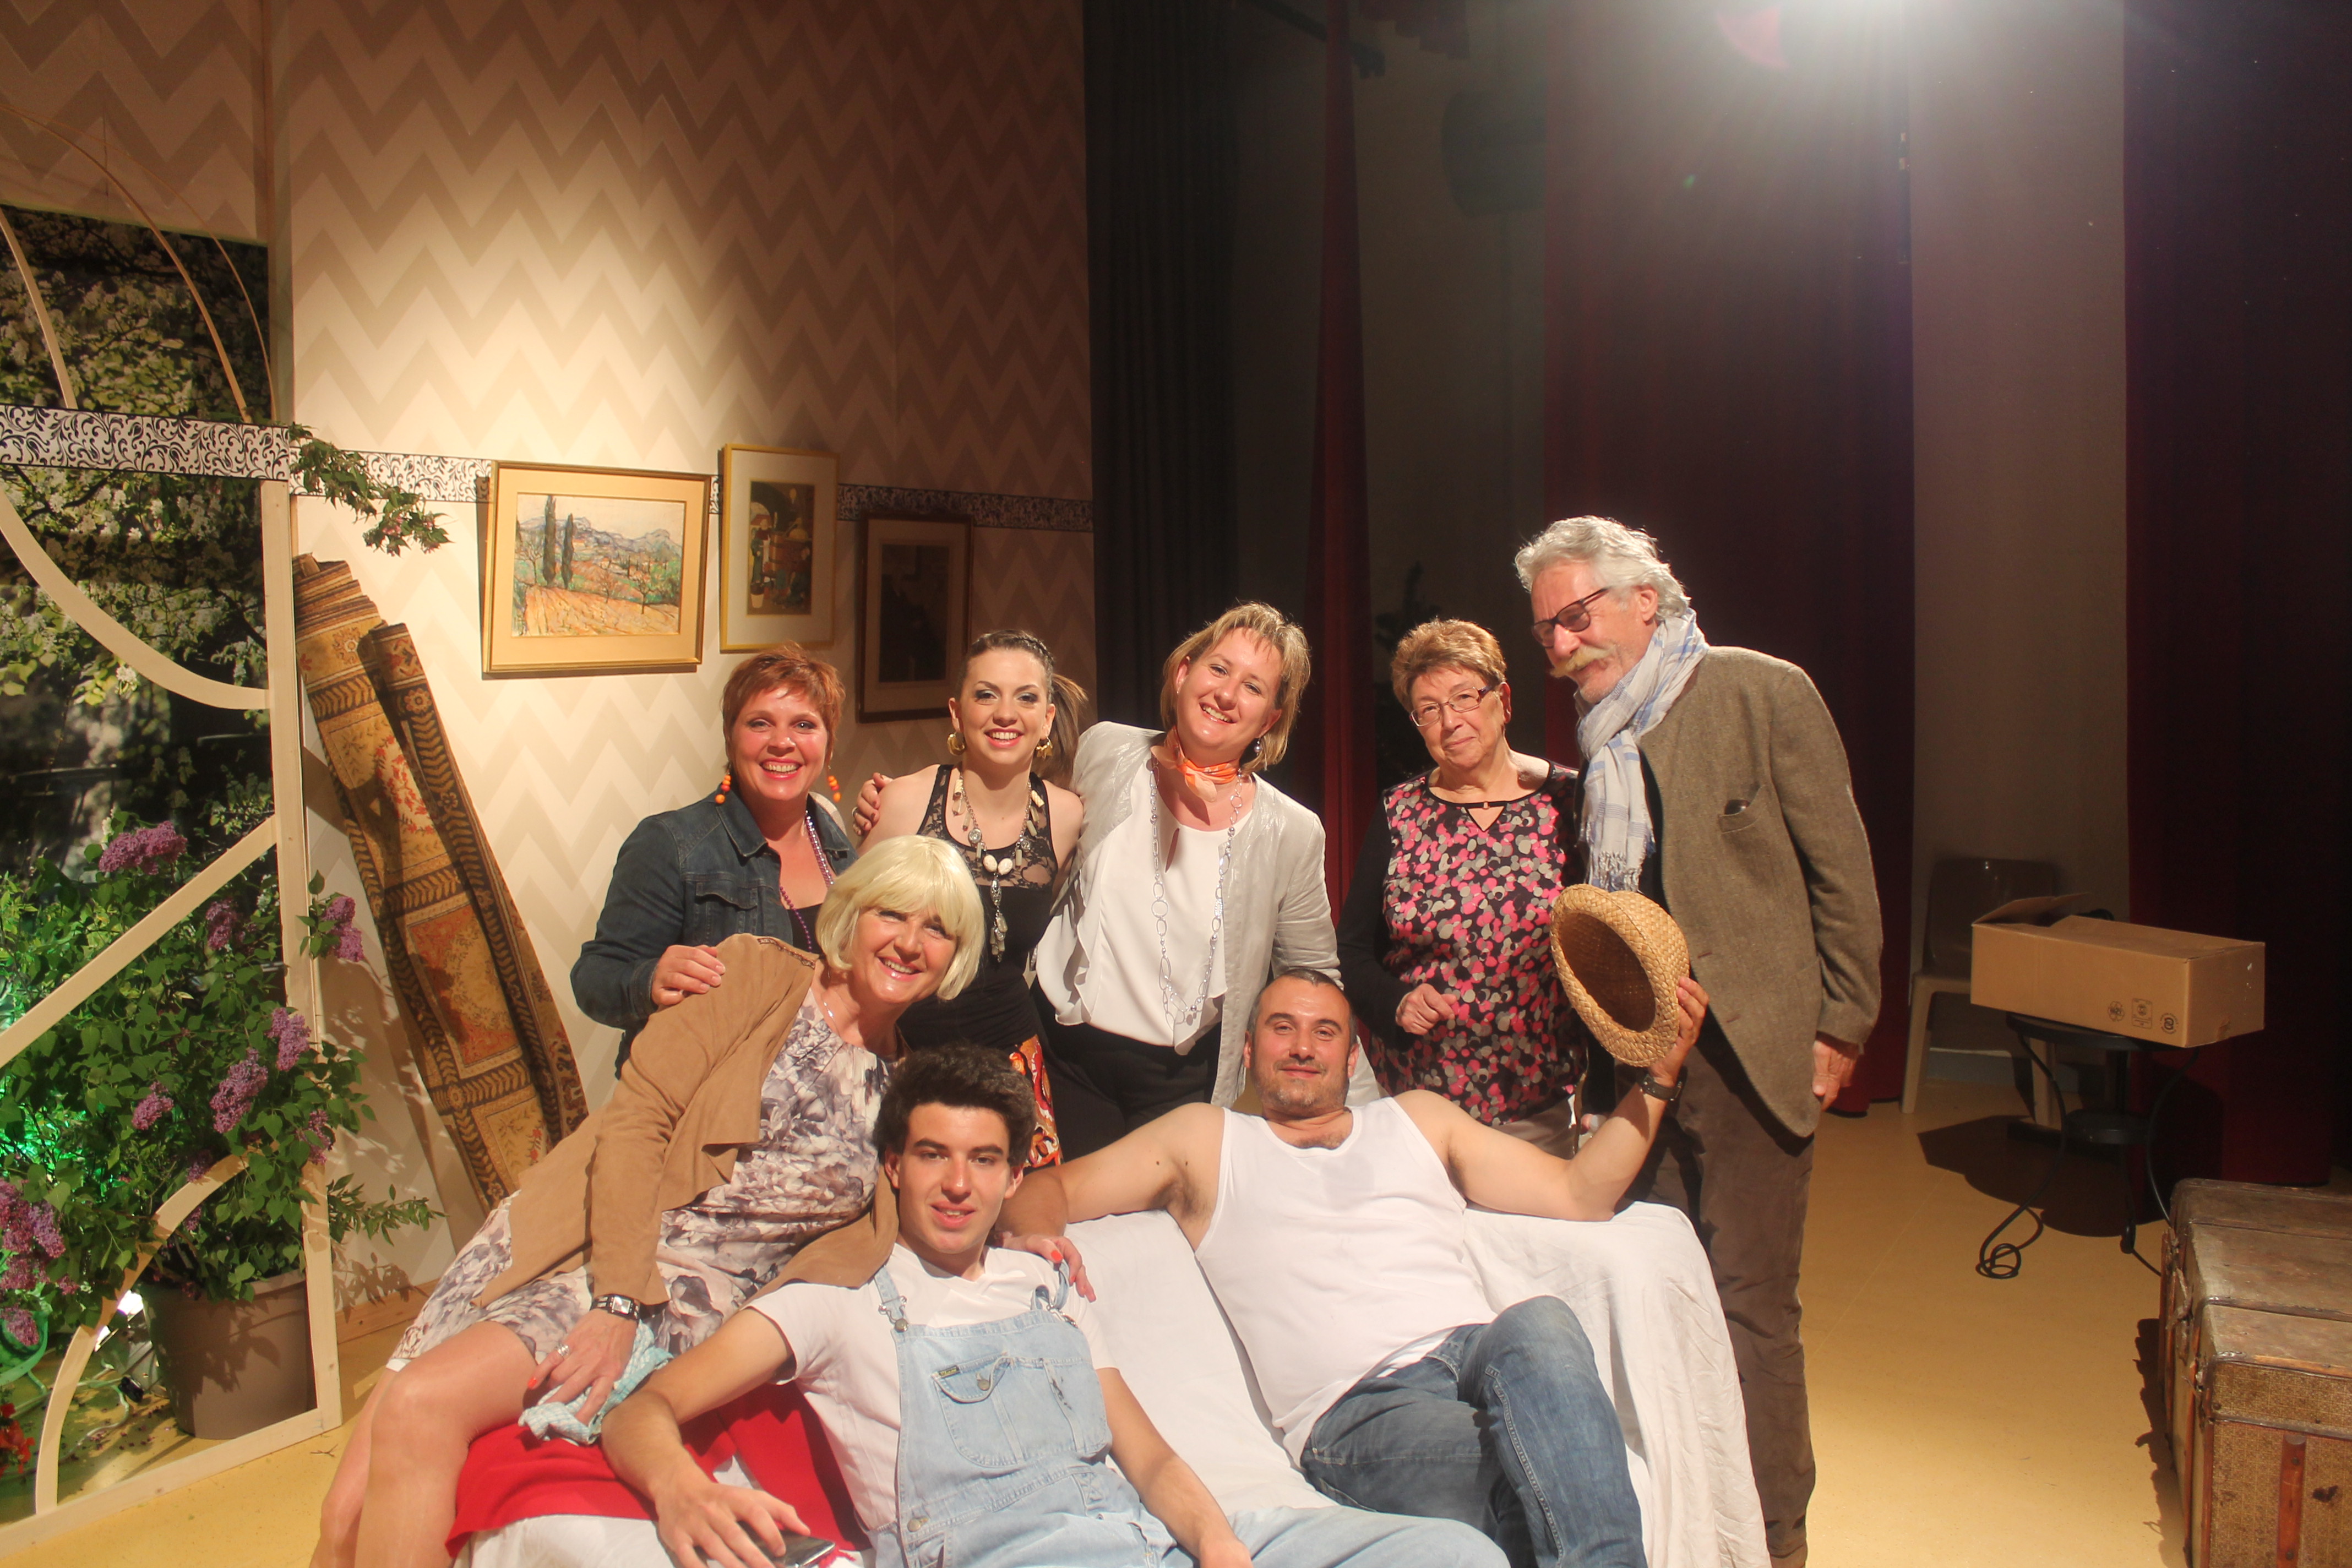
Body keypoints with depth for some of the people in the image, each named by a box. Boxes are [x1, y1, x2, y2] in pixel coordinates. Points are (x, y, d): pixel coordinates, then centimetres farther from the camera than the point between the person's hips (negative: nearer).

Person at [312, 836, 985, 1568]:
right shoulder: (757, 973, 0)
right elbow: (636, 1117, -8)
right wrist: (618, 1295, -17)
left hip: (683, 1295, 0)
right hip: (579, 1241, 1)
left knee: (419, 1404, -24)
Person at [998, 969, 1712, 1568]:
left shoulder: (1420, 1119, 29)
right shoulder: (1206, 1139, 21)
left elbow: (1578, 1194, 22)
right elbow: (1044, 1190, 16)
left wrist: (1659, 1076, 13)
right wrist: (1036, 1231, -8)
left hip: (1481, 1355, 4)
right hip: (1356, 1414, -4)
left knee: (1539, 1324, -34)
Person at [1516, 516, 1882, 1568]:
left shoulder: (1763, 694, -5)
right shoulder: (1598, 733, 12)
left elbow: (1840, 870, -5)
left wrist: (1838, 1029, -6)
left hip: (1743, 1051, -5)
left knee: (1748, 1305, 1)